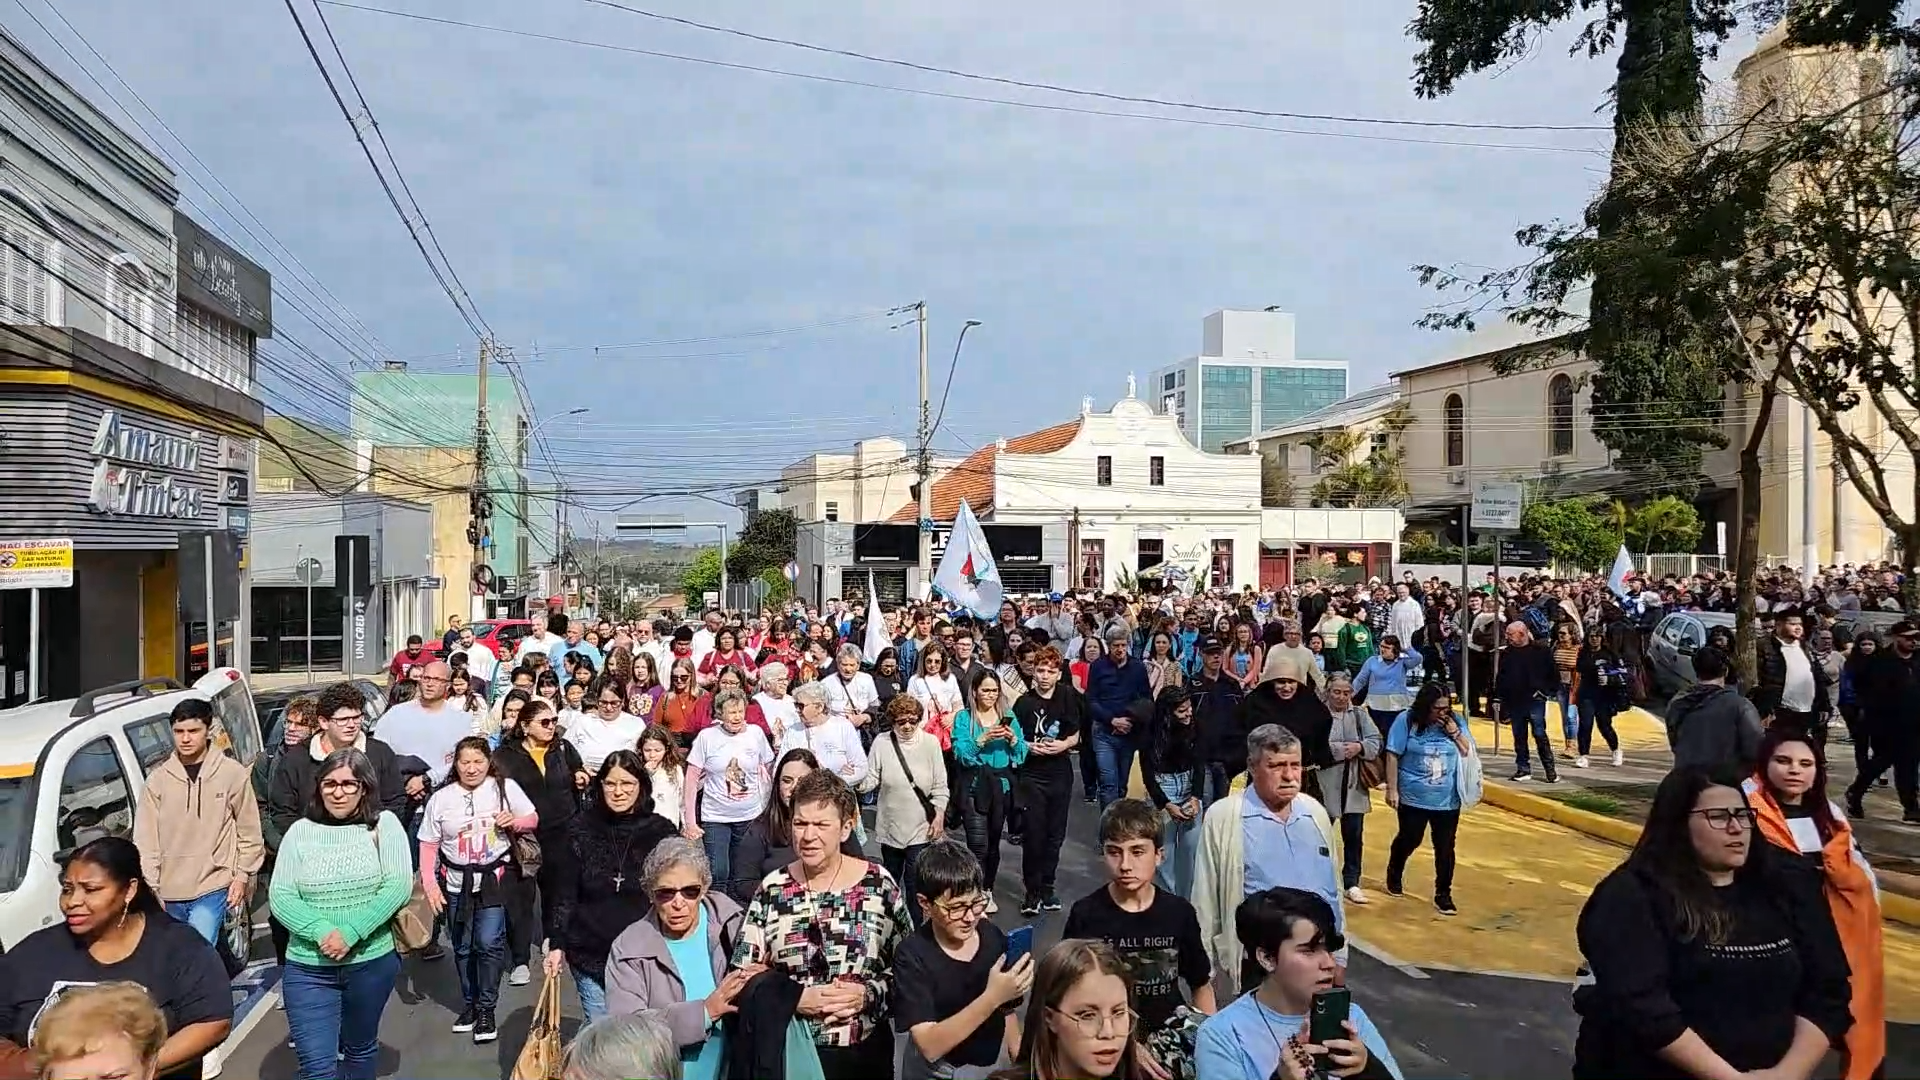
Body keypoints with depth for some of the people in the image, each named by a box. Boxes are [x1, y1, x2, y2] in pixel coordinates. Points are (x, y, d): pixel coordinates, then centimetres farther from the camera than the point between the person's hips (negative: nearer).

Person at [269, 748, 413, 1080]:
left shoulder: (383, 824, -2)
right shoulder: (300, 831, 3)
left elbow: (398, 887, -11)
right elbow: (279, 896, -3)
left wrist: (350, 933, -20)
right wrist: (322, 931, -19)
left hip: (372, 962, 0)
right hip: (308, 968, 0)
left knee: (360, 1049, 18)